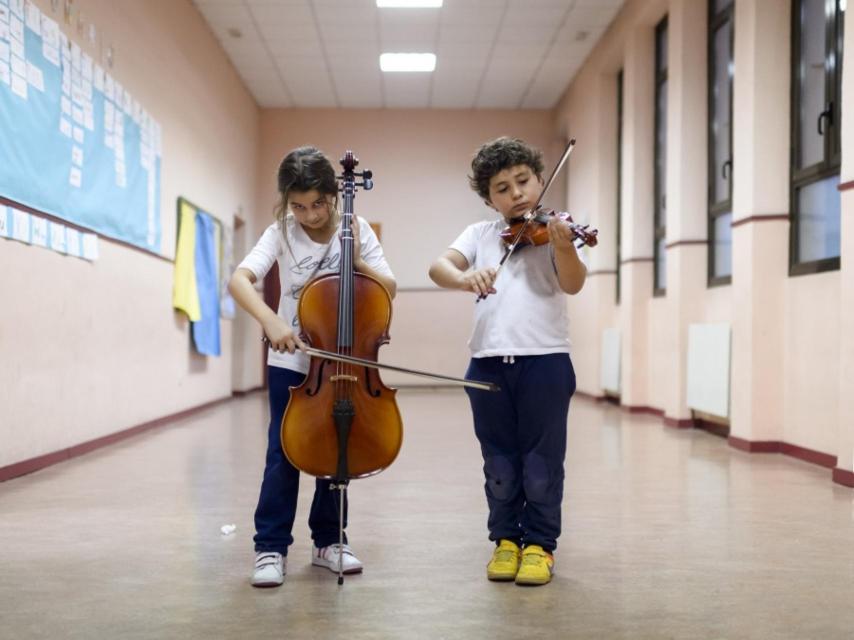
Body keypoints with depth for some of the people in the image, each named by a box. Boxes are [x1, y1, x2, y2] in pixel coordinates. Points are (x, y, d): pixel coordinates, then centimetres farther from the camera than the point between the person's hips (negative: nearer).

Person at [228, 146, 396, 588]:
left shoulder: (356, 230, -5)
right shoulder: (281, 233, -10)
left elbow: (389, 288, -6)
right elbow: (239, 280, -23)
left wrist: (356, 261, -22)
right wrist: (269, 319, -40)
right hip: (291, 362, -1)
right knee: (284, 453, -2)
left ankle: (327, 541, 24)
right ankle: (271, 546, 9)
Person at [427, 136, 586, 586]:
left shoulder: (554, 232, 2)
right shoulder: (479, 234, 10)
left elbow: (573, 284, -14)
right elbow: (439, 267, -6)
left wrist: (563, 248, -34)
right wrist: (464, 277, -29)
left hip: (545, 360, -2)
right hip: (488, 362, 3)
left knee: (542, 462, 5)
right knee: (499, 463, 12)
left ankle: (540, 544, 19)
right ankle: (505, 540, 27)